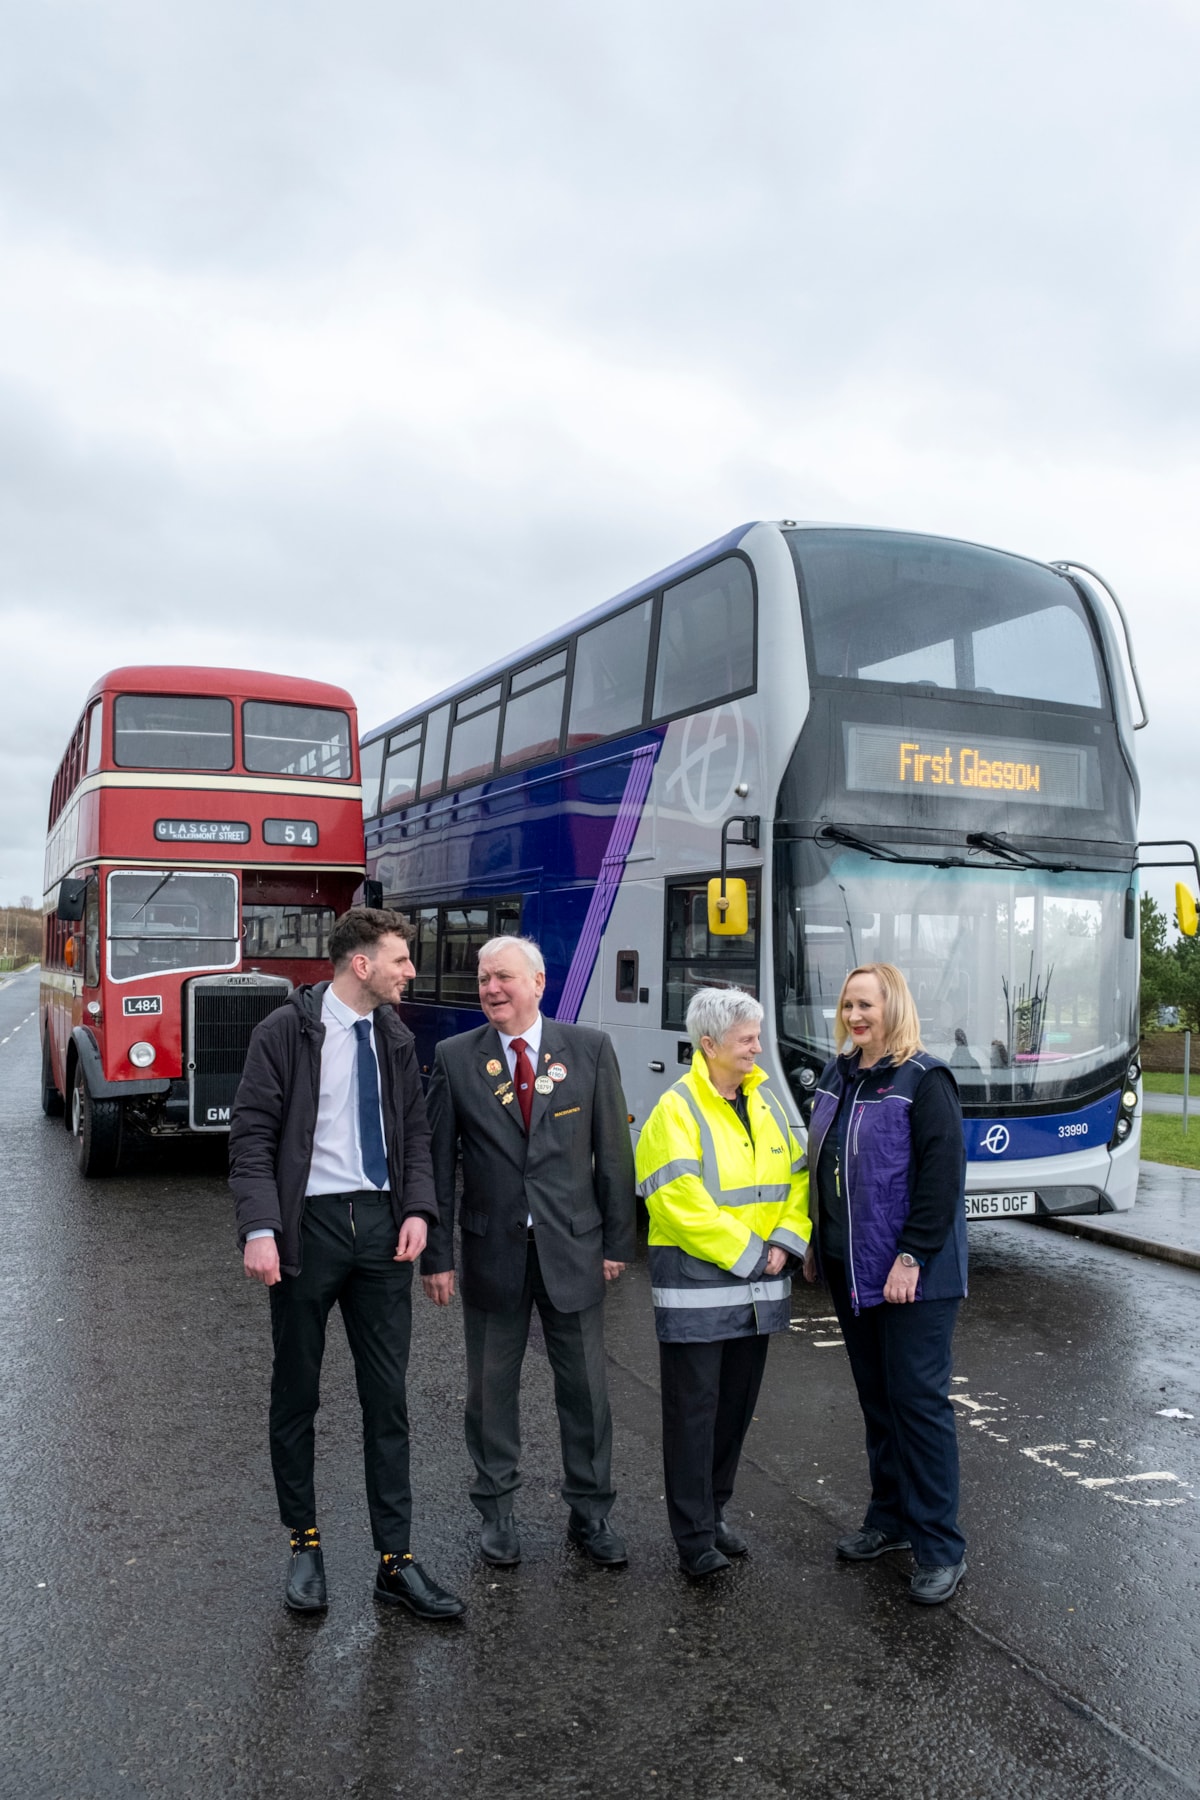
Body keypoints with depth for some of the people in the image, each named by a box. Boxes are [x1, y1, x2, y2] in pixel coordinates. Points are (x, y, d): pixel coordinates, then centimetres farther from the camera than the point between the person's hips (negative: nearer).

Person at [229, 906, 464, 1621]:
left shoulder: (395, 1036, 7)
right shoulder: (287, 1029, -7)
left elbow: (415, 1129, 11)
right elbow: (252, 1134, -9)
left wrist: (418, 1209, -3)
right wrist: (259, 1227, -18)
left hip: (381, 1223, 4)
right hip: (309, 1223, -4)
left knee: (388, 1397, 7)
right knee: (296, 1394, 11)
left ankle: (397, 1560, 19)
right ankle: (305, 1543, 31)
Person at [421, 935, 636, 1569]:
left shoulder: (590, 1049, -3)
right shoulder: (455, 1057, -3)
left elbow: (613, 1152, 0)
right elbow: (437, 1162, -1)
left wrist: (617, 1241, -1)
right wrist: (436, 1255, -3)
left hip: (572, 1248, 0)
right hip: (492, 1250, 0)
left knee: (586, 1388, 11)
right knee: (491, 1389, 13)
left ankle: (589, 1512, 30)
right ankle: (496, 1512, 33)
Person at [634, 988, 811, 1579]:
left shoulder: (764, 1103, 8)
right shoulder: (676, 1110, -14)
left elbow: (796, 1179, 12)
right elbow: (682, 1203, -20)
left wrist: (787, 1243, -4)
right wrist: (748, 1254, -16)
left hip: (758, 1287, 7)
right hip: (697, 1291, -7)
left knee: (737, 1407, 17)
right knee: (694, 1412, 3)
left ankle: (715, 1513, 34)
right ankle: (694, 1537, 16)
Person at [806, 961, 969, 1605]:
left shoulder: (924, 1080, -12)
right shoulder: (836, 1076, 9)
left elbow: (943, 1176, -17)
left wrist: (913, 1257, -20)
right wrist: (815, 1244, 13)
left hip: (914, 1276, -7)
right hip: (850, 1272, 7)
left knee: (919, 1401, 0)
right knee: (876, 1398, 17)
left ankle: (940, 1546, 12)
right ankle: (890, 1517, 32)